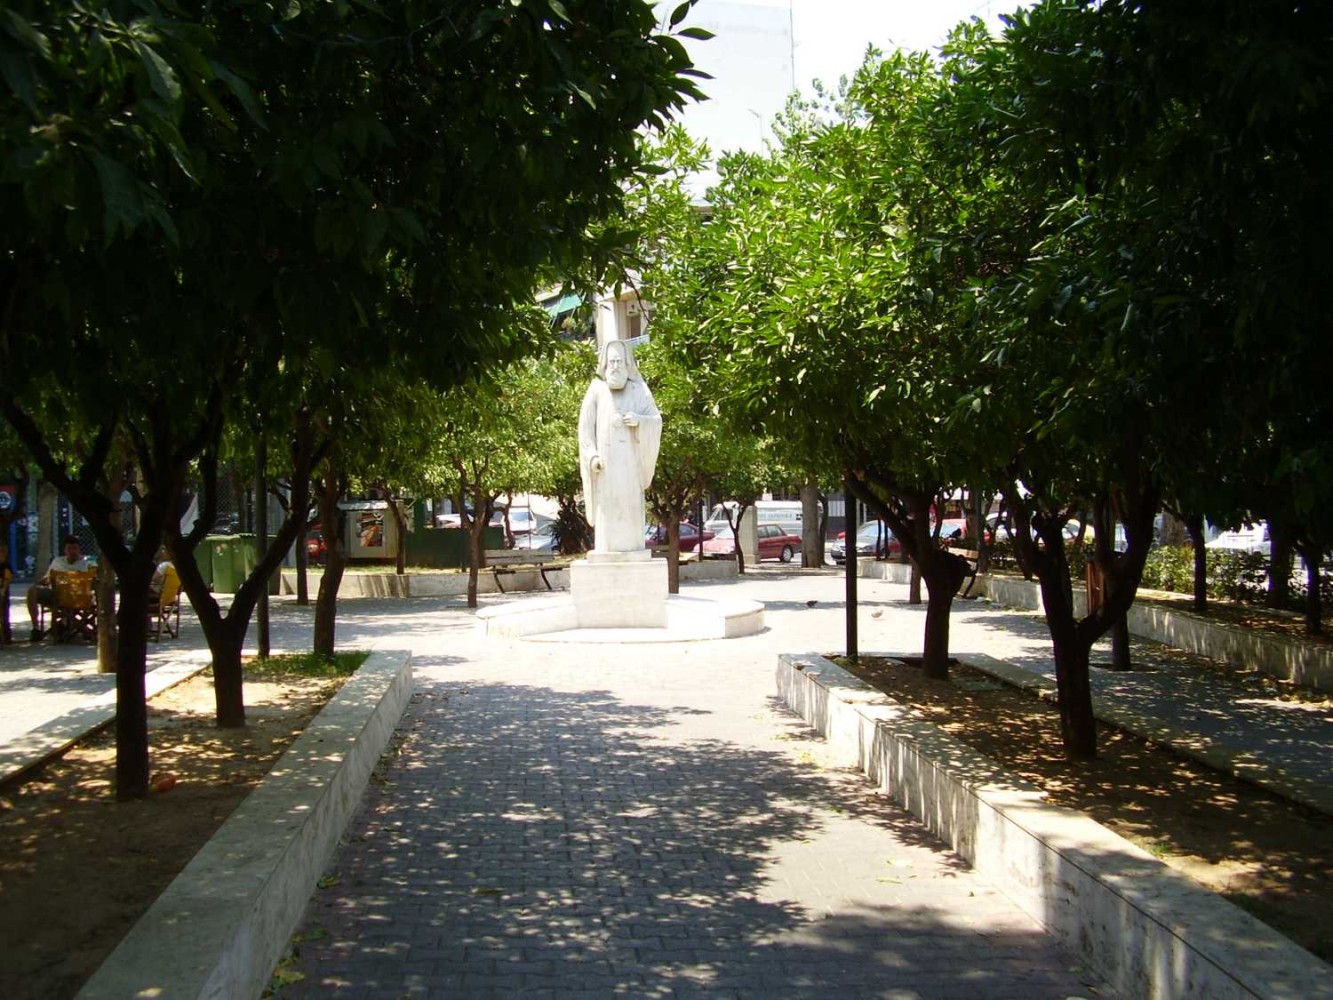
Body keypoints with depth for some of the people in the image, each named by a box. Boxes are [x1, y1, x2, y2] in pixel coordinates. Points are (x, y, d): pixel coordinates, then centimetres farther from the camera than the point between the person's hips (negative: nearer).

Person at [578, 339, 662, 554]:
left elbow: (657, 421, 5)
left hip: (631, 461, 1)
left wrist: (639, 420, -16)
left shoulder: (639, 390, 8)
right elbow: (585, 426, 2)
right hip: (605, 462, -1)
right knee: (607, 511, -4)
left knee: (631, 508, -1)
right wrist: (592, 456, -9)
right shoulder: (596, 390, 5)